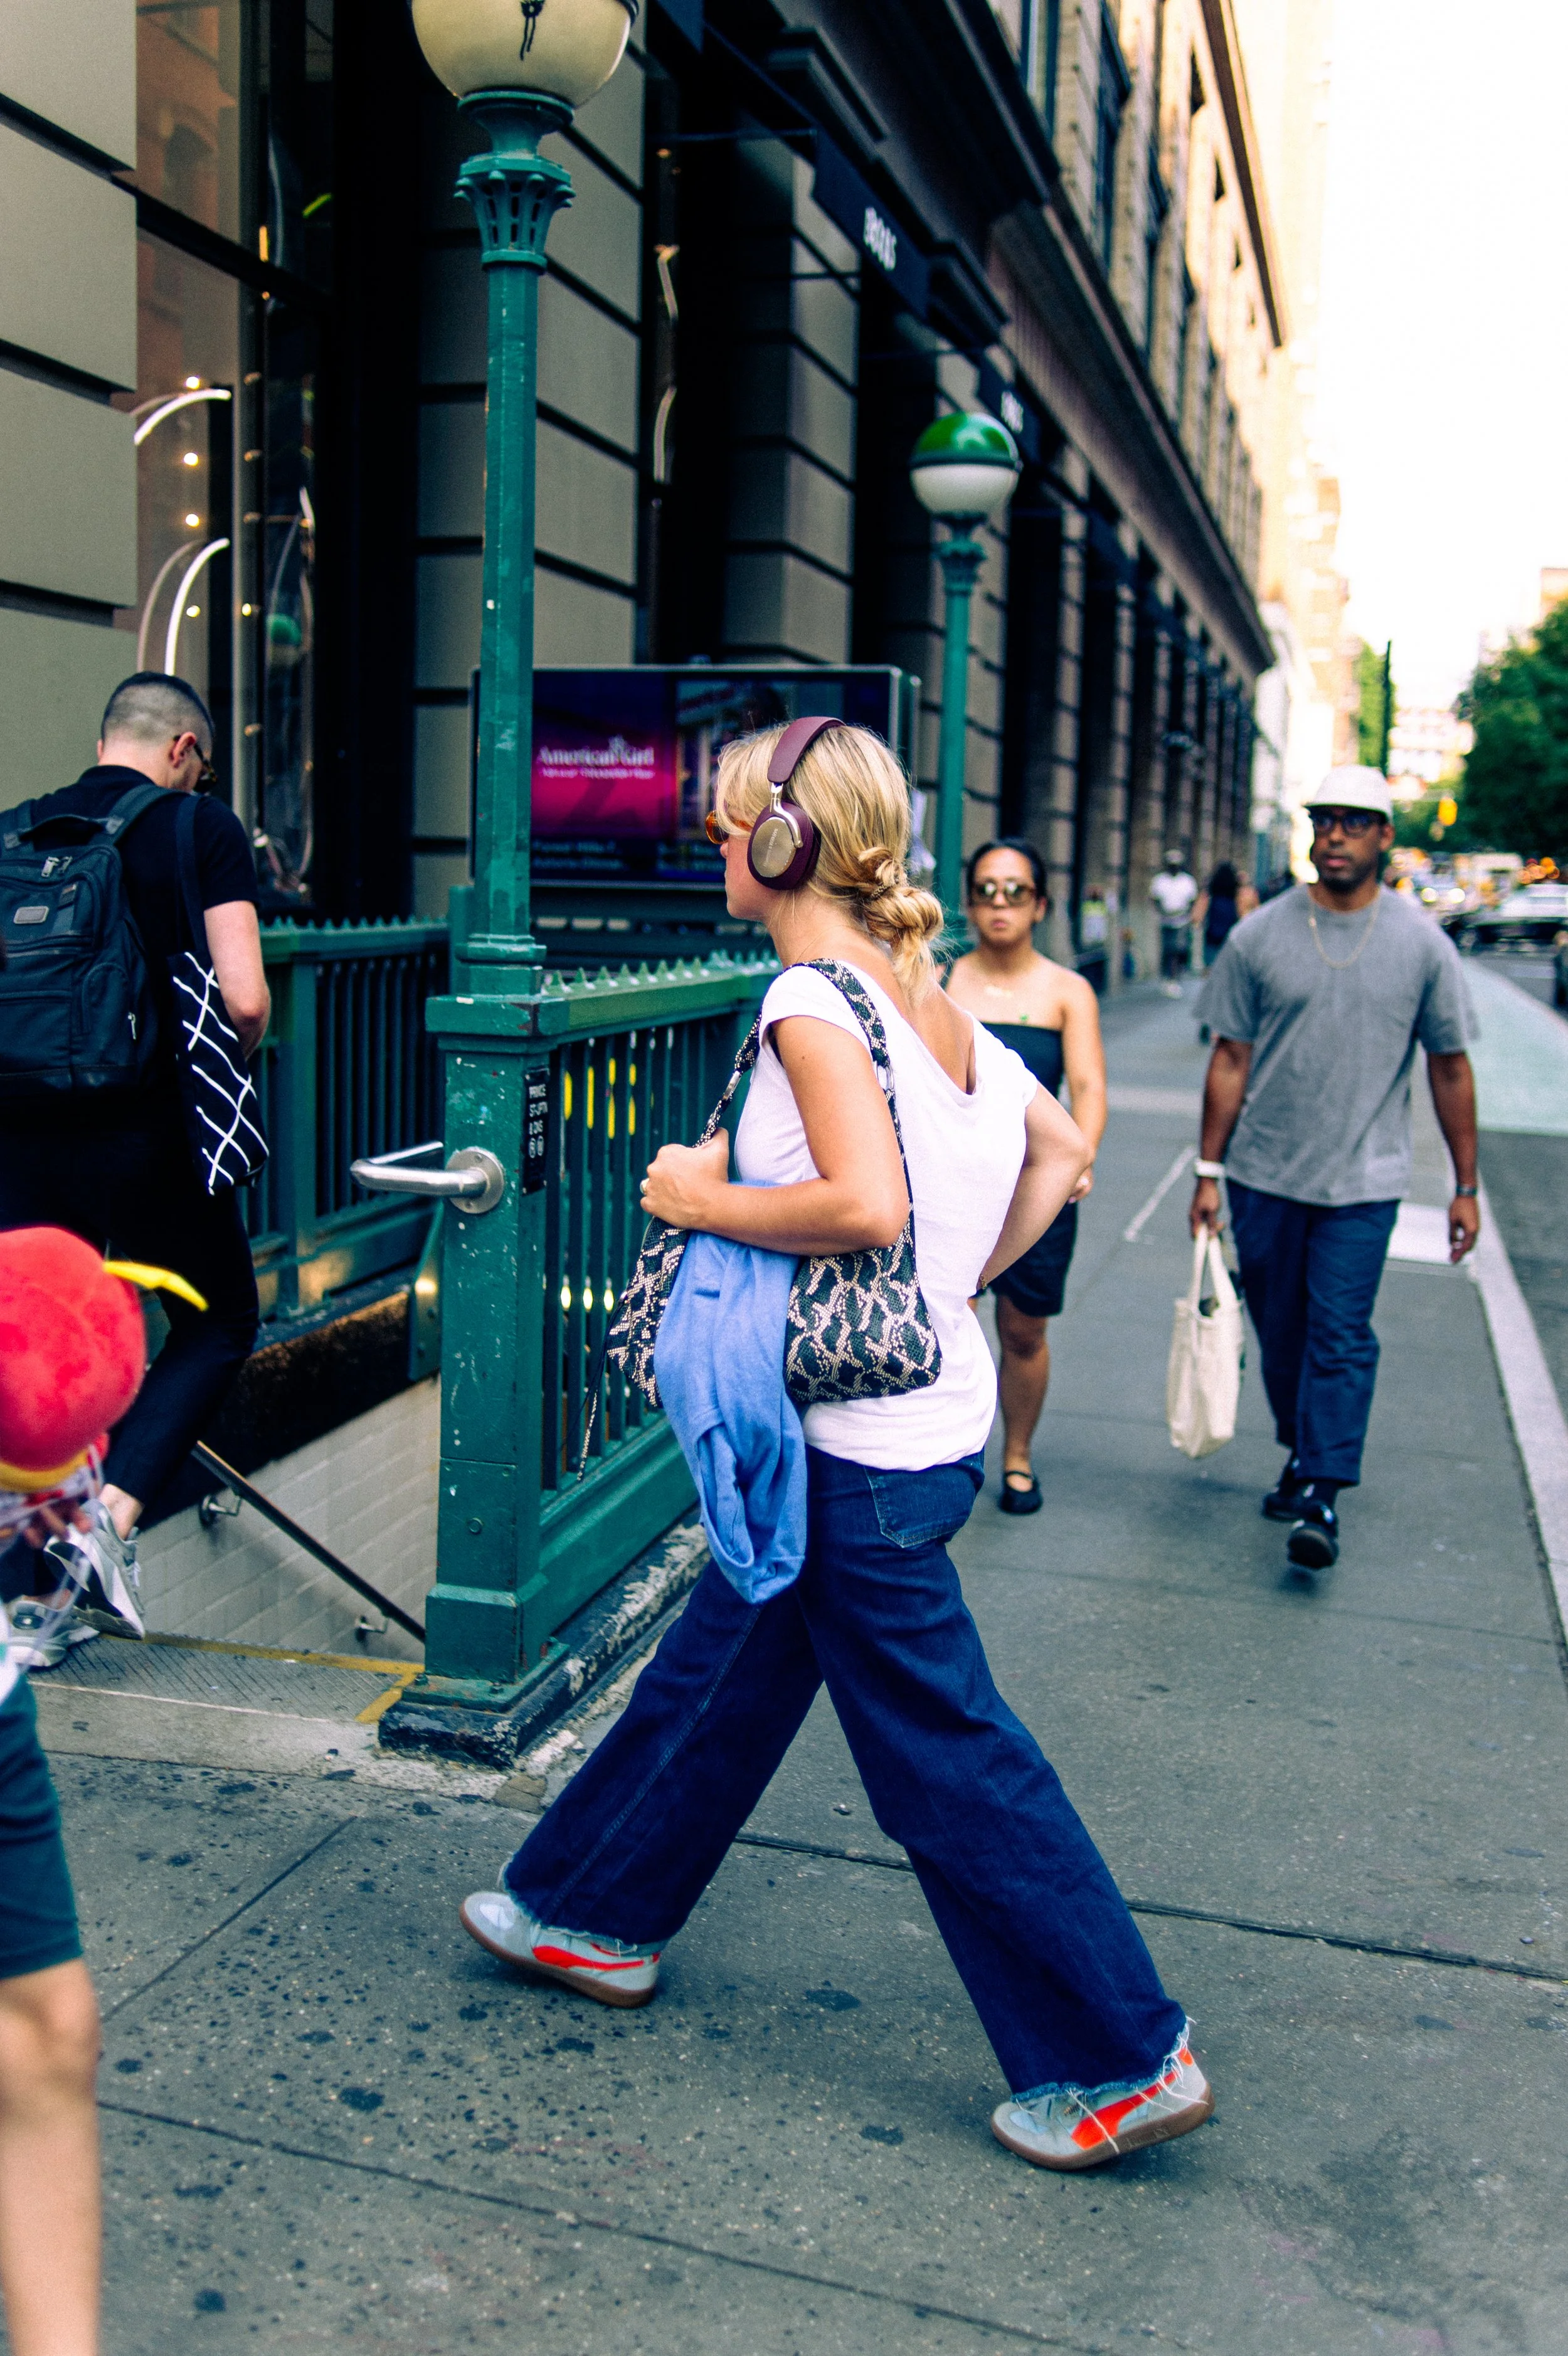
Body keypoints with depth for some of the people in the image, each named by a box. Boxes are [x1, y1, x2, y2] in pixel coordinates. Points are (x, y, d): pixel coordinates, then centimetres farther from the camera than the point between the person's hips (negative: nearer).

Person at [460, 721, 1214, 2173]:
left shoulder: (814, 1001, -18)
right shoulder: (921, 996, 8)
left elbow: (865, 1204, -31)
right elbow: (1060, 1151, 13)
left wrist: (707, 1200, -16)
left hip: (866, 1449, -9)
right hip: (929, 1409, 10)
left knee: (949, 1761, 3)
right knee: (717, 1671, 21)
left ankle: (1126, 2061, 17)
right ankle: (601, 1915, 40)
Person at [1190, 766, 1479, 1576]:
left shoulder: (1422, 945, -1)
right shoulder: (1259, 936, -1)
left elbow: (1450, 1067, 4)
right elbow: (1230, 1059, 3)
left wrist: (1465, 1187, 5)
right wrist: (1208, 1172, 2)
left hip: (1363, 1181, -2)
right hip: (1264, 1176, 2)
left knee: (1341, 1337, -7)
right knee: (1280, 1334, 11)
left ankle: (1322, 1496, -1)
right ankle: (1303, 1453, 31)